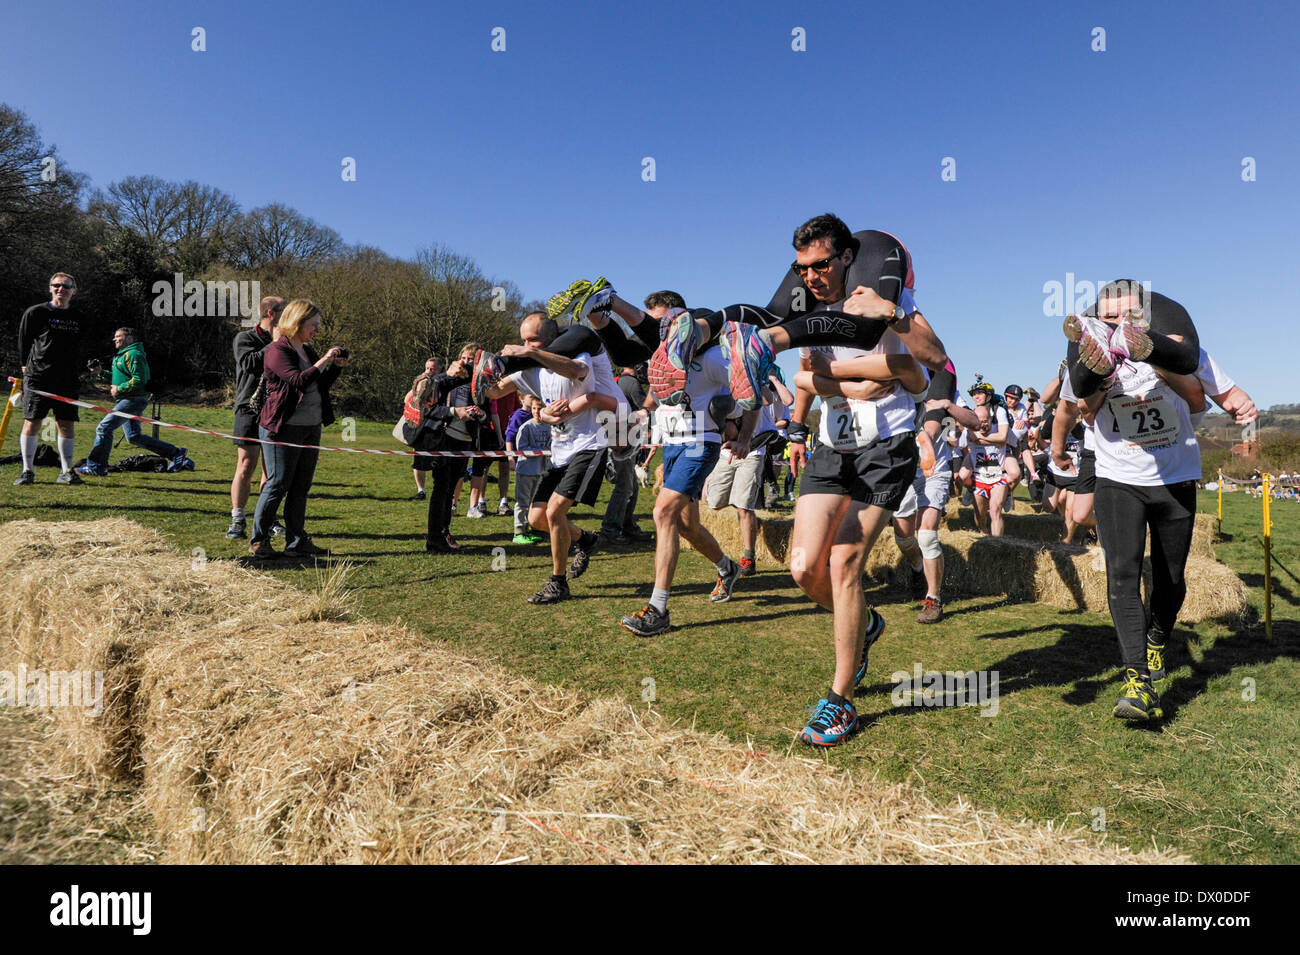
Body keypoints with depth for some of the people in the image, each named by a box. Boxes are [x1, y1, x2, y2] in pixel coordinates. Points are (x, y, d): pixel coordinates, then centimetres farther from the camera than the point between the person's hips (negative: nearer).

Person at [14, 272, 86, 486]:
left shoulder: (79, 318, 12)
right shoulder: (35, 313, 1)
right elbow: (23, 341, 6)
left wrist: (76, 374, 13)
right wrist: (27, 366, 5)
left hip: (68, 381, 3)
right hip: (37, 378, -3)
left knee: (67, 424, 3)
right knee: (32, 423, -3)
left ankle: (66, 471, 11)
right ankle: (28, 470, 6)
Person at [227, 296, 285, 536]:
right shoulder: (245, 338, 1)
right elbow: (249, 363, -18)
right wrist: (273, 344, -15)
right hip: (250, 410, -5)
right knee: (246, 467, -8)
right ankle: (237, 520, -1)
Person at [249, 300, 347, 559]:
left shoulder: (307, 350, 16)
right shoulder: (277, 350, -9)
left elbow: (322, 385, 22)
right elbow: (298, 381, -23)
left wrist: (337, 366, 8)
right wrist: (323, 361, -19)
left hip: (311, 427, 8)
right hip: (283, 428, -8)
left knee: (301, 487, 9)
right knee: (277, 484, -3)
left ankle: (296, 542, 15)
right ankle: (258, 541, 10)